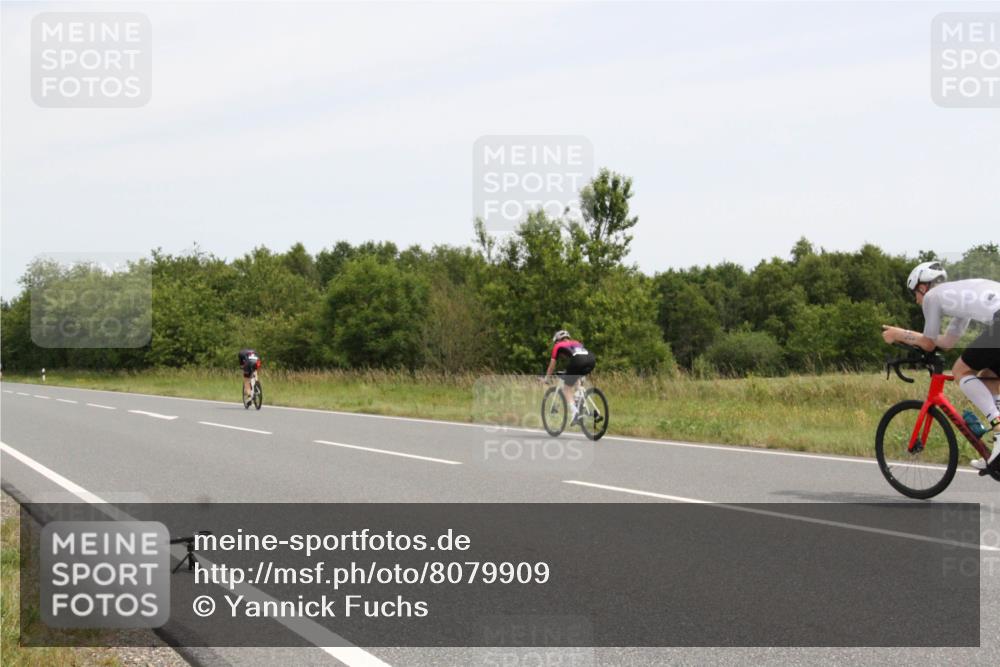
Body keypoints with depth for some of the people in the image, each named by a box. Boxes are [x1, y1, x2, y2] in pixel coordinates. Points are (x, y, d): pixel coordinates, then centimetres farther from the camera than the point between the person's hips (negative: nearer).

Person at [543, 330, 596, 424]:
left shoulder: (558, 346, 26)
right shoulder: (577, 343, 39)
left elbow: (552, 365, 31)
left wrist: (546, 378, 45)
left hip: (578, 362, -5)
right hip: (592, 361, 5)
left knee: (566, 388, 10)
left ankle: (575, 411, -10)